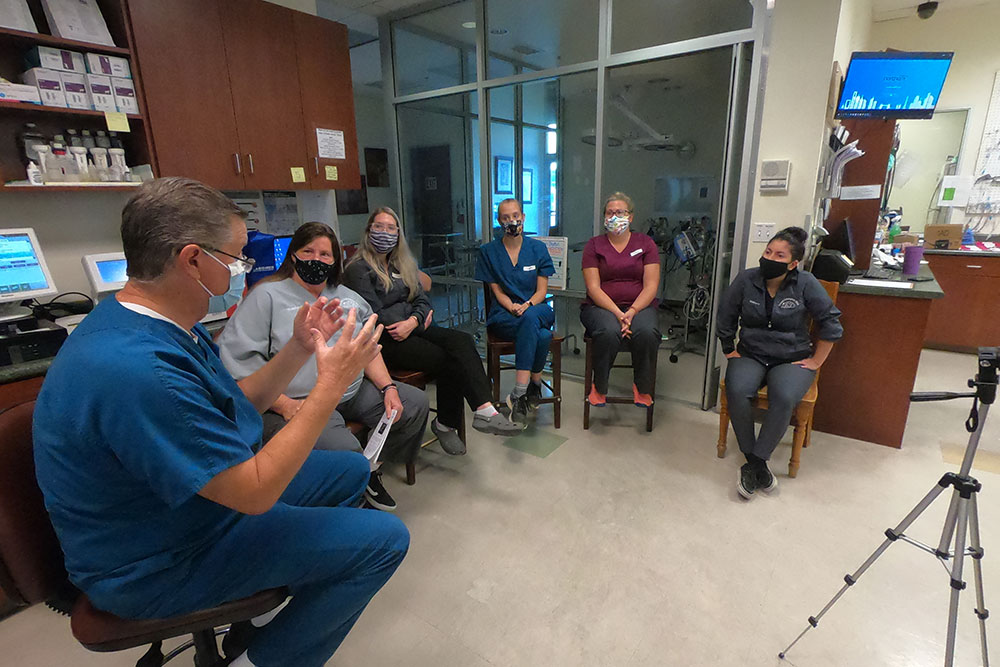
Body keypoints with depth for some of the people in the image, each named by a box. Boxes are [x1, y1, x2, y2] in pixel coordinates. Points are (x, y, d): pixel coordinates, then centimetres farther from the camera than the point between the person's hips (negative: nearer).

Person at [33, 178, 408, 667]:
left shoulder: (164, 325, -3)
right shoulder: (137, 367, -36)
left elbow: (237, 406, 5)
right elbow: (255, 491, -31)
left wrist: (299, 350, -6)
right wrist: (331, 384, -26)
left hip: (213, 490, 9)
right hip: (157, 565, -9)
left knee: (351, 470, 16)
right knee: (383, 538, -15)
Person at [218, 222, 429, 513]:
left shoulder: (348, 297, 17)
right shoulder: (267, 296, -1)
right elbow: (240, 360, -10)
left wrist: (388, 387, 0)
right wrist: (285, 405, -20)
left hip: (355, 393, 7)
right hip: (297, 403, -6)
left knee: (415, 402, -1)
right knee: (343, 451, -33)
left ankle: (371, 469, 15)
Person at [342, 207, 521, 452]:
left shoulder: (402, 264, 21)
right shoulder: (359, 269, -2)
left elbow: (422, 300, 12)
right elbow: (373, 315, -12)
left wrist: (413, 321, -11)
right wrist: (415, 323, -9)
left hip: (414, 328, 7)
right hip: (384, 340, -6)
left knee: (462, 341, -22)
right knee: (447, 359, -25)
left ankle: (484, 410, -32)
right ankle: (446, 423, -12)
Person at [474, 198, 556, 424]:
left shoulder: (538, 248, 10)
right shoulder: (488, 251, 7)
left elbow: (542, 290, 4)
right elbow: (497, 291, 4)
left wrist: (527, 306, -17)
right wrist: (512, 307, -17)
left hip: (537, 310, 2)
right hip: (503, 315, -1)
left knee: (530, 318, -38)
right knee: (541, 335, -35)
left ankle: (519, 395, -28)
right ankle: (535, 385, -22)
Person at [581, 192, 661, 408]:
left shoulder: (646, 243, 11)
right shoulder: (594, 245, 8)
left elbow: (651, 286, 1)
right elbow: (593, 288, -4)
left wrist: (631, 312, -17)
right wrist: (617, 313, -18)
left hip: (639, 306, 1)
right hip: (601, 306, -1)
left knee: (647, 333, -32)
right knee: (608, 332, -35)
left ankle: (643, 388, -7)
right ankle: (599, 388, -11)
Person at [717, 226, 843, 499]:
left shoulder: (806, 284, -6)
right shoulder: (746, 279, -2)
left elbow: (831, 325, 1)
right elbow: (725, 320, 8)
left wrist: (816, 361, 1)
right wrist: (730, 351, 7)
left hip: (792, 359, -1)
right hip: (750, 354, 1)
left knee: (784, 398, -34)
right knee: (737, 391, -31)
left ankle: (754, 463, -19)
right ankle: (757, 463, -15)